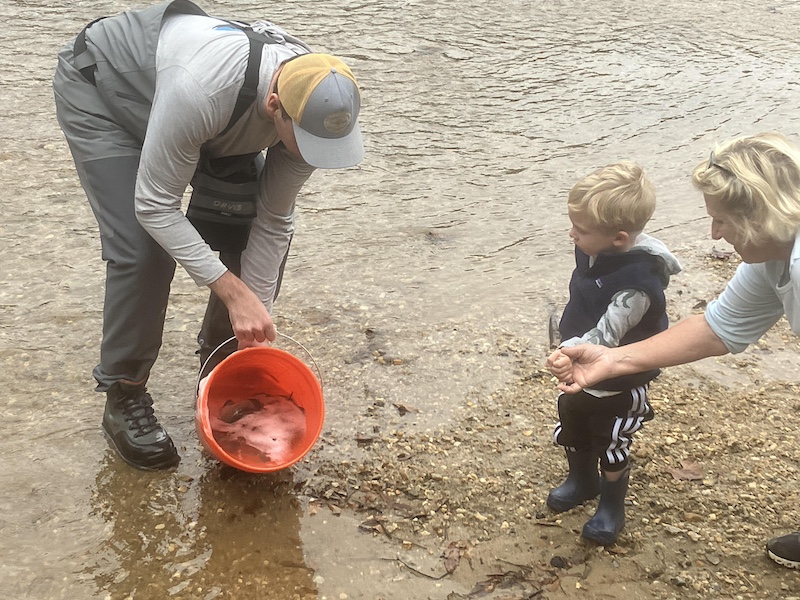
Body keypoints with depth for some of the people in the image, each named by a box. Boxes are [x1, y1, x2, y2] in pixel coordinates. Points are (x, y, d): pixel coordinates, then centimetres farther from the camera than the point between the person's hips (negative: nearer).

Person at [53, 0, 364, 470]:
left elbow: (273, 222, -17)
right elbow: (155, 205, -34)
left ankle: (222, 364, 14)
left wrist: (254, 323, -16)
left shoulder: (317, 104, -27)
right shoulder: (201, 89, -46)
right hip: (99, 86, -5)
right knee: (144, 251, -20)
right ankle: (124, 397, -1)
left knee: (260, 231, -7)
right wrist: (235, 293, -38)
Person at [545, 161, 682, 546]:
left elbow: (607, 333, -37)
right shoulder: (592, 250, -12)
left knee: (611, 449, 16)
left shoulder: (639, 279, -36)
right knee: (572, 433, 28)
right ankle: (582, 480, 56)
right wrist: (564, 332, 15)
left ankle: (611, 507, 43)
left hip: (617, 386, -7)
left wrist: (571, 350, -50)